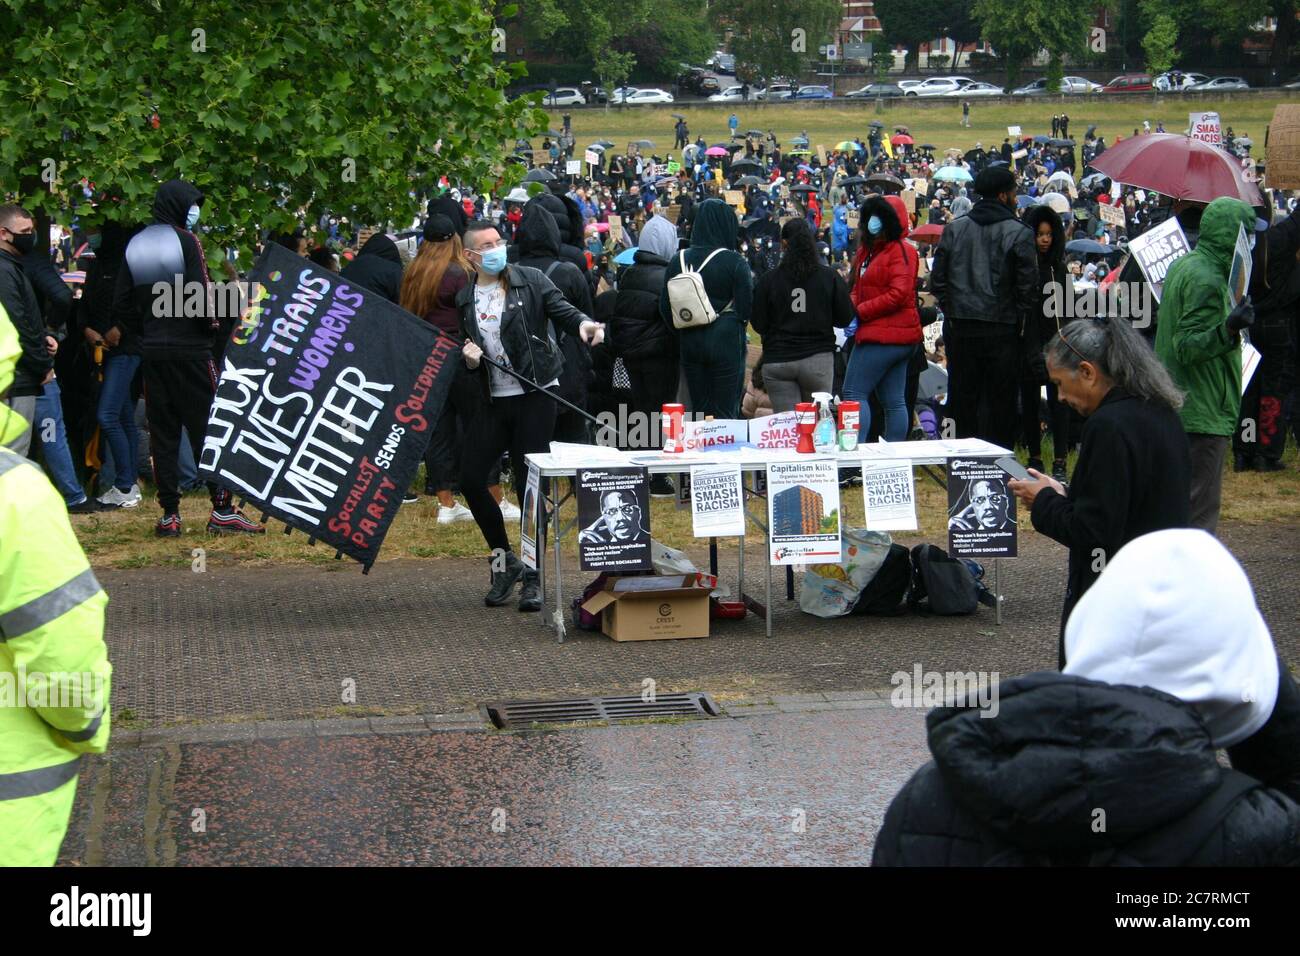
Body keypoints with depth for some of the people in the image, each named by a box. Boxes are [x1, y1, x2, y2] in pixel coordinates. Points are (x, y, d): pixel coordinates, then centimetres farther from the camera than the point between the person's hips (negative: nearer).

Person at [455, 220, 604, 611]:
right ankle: (505, 561, 19)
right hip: (493, 401, 4)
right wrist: (469, 359, -6)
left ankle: (533, 578, 8)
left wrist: (583, 324, -32)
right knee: (470, 479, -1)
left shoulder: (531, 281, -1)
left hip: (535, 395, -4)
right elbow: (465, 349, 17)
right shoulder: (464, 300, 11)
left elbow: (562, 310, -10)